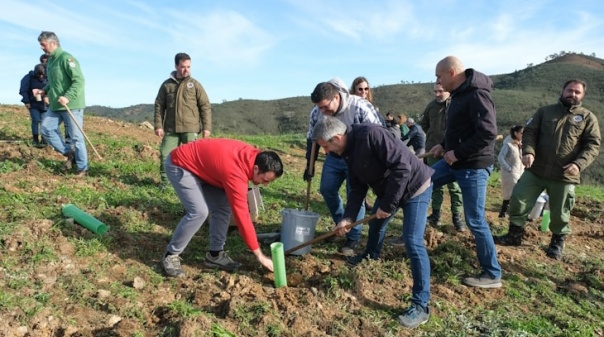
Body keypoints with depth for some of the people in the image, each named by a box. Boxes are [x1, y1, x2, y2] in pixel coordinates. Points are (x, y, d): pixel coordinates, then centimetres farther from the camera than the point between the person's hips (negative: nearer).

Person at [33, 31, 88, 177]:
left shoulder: (66, 58, -13)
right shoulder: (50, 61, 15)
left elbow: (79, 80, -21)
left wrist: (68, 97, -28)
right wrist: (43, 91, 9)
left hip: (72, 105, -9)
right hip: (55, 106, 9)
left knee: (76, 137, -3)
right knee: (46, 129, 5)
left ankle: (82, 168, 7)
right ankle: (69, 153, 17)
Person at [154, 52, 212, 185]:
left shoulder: (195, 85, 5)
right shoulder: (167, 85, 9)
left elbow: (205, 106, 3)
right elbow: (159, 106, 10)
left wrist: (206, 127, -5)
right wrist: (158, 126, 0)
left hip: (190, 129, -2)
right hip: (171, 129, 2)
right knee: (165, 155, -2)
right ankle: (164, 183, 11)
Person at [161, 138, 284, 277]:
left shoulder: (253, 156, -11)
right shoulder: (235, 174, -35)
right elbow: (242, 217, -32)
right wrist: (260, 255, -27)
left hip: (199, 164, 9)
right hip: (178, 165, -9)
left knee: (223, 206, -1)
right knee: (199, 211, -22)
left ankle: (215, 254, 8)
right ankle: (170, 255, -3)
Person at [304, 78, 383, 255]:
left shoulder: (360, 107, -27)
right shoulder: (317, 112, -12)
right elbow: (311, 139, 4)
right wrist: (309, 166, 6)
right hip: (334, 157, 5)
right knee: (327, 189, 4)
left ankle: (353, 239, 4)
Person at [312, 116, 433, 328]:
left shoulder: (371, 135, -31)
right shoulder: (349, 151, -2)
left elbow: (402, 167, -33)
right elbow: (357, 188, 4)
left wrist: (388, 204, -26)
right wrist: (348, 217, -6)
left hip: (415, 187, -9)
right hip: (387, 191, 9)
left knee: (413, 242, -14)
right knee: (375, 223, 25)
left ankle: (421, 305, -5)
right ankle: (371, 256, 56)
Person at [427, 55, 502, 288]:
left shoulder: (476, 95, -20)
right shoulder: (459, 94, 10)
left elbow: (488, 133, -27)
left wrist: (457, 153, -21)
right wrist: (445, 146, 7)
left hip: (474, 166, -10)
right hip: (455, 162, 10)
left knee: (475, 220, -2)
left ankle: (492, 274, 14)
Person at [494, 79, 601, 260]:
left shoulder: (588, 117, 5)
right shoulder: (545, 111, 9)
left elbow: (593, 145, -1)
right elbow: (529, 132, 2)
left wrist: (579, 164, -19)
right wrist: (528, 152, -17)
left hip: (564, 176, -1)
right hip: (535, 170, 2)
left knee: (560, 212, 9)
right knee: (518, 199, -2)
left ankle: (557, 242, 31)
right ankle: (514, 235, 15)